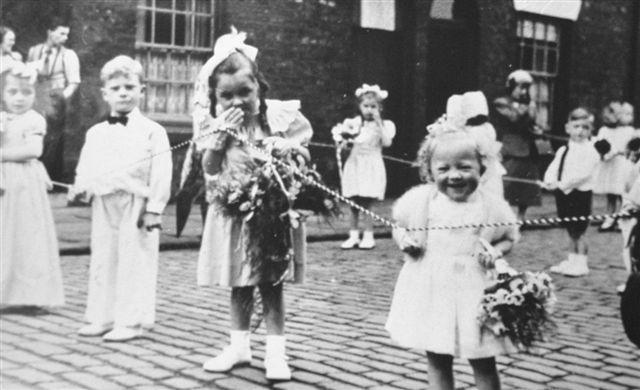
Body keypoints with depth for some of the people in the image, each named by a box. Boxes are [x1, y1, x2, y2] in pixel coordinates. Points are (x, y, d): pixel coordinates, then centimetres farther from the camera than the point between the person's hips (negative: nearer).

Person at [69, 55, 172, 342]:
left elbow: (160, 174, -10)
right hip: (103, 205, 5)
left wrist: (154, 208, -14)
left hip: (136, 205, -5)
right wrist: (80, 189, -5)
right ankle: (101, 318, 22)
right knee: (102, 262, 11)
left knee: (135, 263, 0)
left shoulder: (152, 132, -5)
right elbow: (85, 169, 15)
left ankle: (131, 322, 9)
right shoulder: (95, 133, 11)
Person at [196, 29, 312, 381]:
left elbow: (303, 158, -3)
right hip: (232, 216, 3)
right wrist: (221, 136, -18)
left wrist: (284, 149, -22)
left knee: (271, 286, 4)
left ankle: (275, 352, 12)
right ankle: (239, 345, 26)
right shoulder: (217, 125, -1)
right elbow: (210, 169, -7)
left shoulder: (280, 117, -7)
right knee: (239, 287, 13)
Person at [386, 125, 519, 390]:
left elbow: (509, 238, 7)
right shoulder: (420, 201, -4)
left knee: (483, 363, 6)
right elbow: (398, 226, 11)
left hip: (473, 291, -1)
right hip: (431, 290, 2)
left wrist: (496, 252, -14)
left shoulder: (492, 207, -6)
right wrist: (403, 240, -10)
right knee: (437, 359, 11)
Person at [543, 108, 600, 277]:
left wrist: (563, 184, -24)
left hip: (580, 194, -6)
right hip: (563, 194, 7)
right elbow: (553, 168, 5)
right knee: (571, 232, 16)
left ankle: (581, 264, 8)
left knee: (578, 232, -2)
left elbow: (582, 173, -20)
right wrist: (550, 181, -16)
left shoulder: (589, 151, -10)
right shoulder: (562, 150, 12)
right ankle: (571, 261, 26)